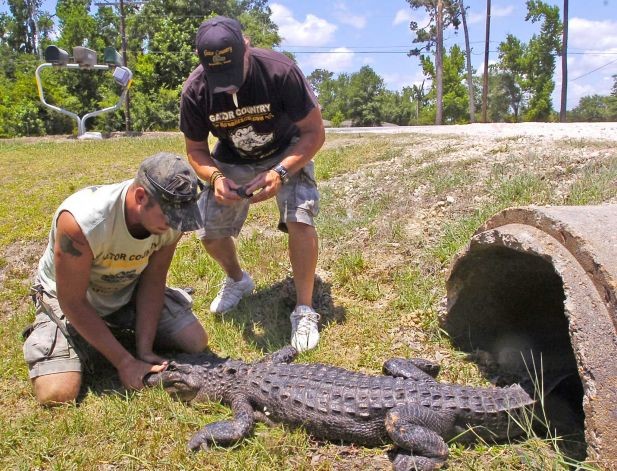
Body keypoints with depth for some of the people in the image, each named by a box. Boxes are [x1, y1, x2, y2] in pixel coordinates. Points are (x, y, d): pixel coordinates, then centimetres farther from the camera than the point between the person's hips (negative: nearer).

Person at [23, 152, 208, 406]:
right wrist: (125, 362, -24)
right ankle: (39, 336, 13)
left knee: (196, 342, -8)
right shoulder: (80, 222, -39)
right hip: (66, 297, -3)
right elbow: (73, 303, -27)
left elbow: (153, 281, -12)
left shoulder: (172, 215, -24)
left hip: (128, 291, 4)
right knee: (57, 393, -21)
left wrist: (144, 350, -17)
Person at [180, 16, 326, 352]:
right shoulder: (195, 91, -24)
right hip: (231, 160, 3)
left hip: (287, 152, -3)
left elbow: (314, 132, -23)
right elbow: (195, 149, -9)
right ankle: (237, 280, 28)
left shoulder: (279, 71, -33)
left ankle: (304, 311, -11)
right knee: (208, 232, -4)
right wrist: (214, 177, -31)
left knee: (300, 219, -26)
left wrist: (280, 173, -37)